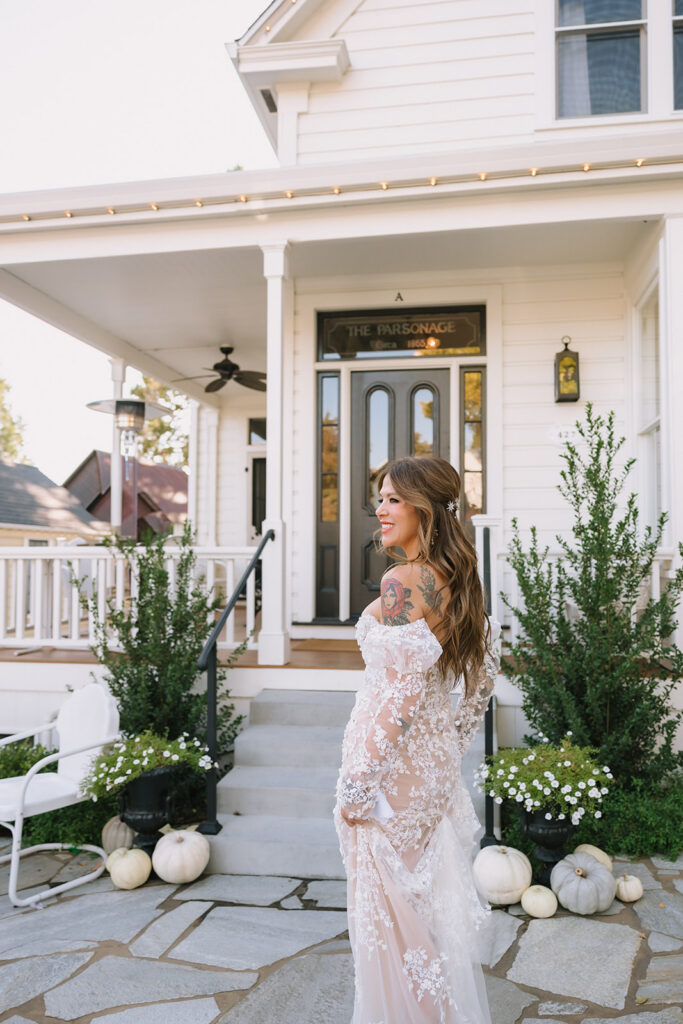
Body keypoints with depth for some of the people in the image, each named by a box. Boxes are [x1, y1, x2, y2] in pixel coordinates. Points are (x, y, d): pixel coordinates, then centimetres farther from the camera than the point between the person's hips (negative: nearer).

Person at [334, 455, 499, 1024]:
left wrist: (358, 781, -19)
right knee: (436, 895, 22)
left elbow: (402, 691, -24)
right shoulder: (459, 580, 5)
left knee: (390, 907, 9)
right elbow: (485, 677, 12)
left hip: (394, 761, -8)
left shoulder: (402, 582, -20)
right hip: (436, 756, 8)